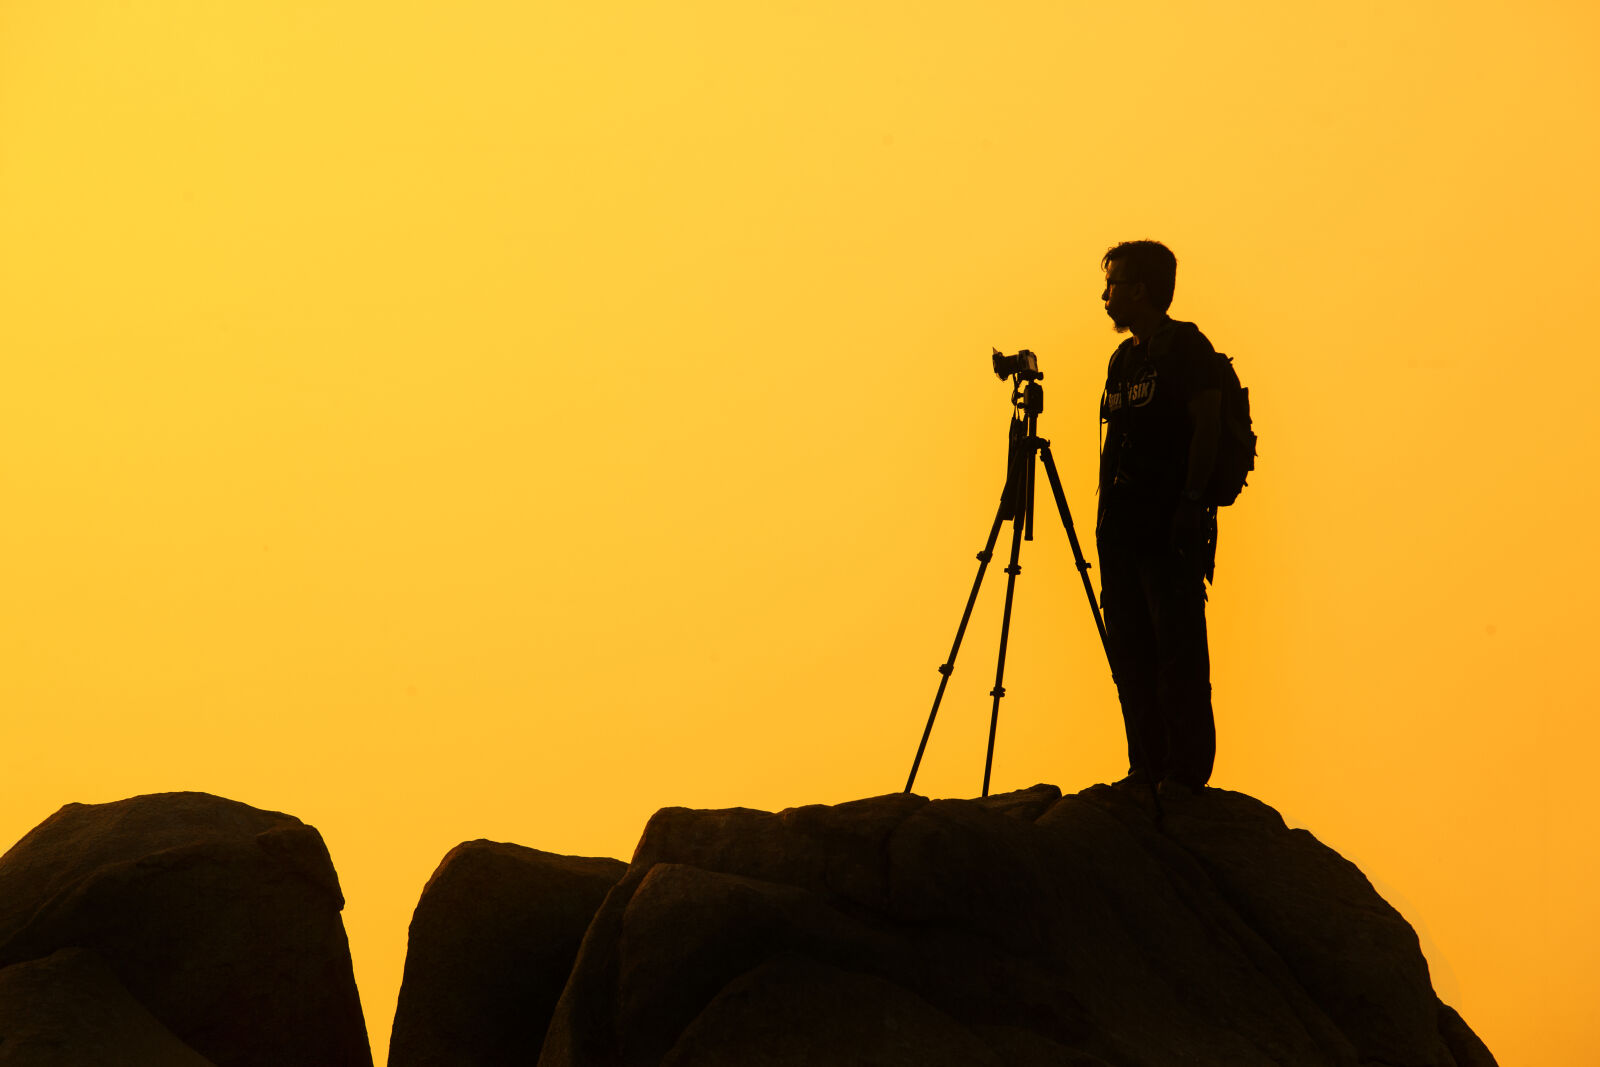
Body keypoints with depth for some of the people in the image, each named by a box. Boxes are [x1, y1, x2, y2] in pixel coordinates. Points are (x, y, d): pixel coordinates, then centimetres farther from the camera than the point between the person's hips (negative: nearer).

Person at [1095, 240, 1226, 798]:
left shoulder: (1188, 348, -6)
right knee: (1130, 652, 8)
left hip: (1172, 528, -8)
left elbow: (1207, 425, -12)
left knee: (1179, 650, -6)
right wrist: (1106, 516, 17)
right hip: (1121, 528, 8)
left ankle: (1186, 771, -2)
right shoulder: (1123, 358, 18)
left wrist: (1192, 502, -20)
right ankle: (1147, 768, 15)